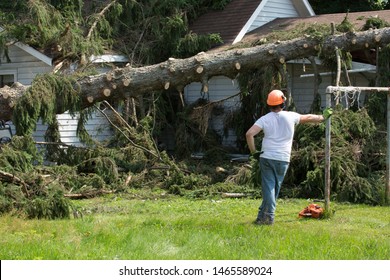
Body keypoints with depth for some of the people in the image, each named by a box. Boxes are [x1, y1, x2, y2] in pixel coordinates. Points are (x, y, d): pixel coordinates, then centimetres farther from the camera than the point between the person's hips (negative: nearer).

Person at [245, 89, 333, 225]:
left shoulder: (265, 119, -2)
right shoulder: (290, 116, 1)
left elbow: (249, 134, -14)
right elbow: (309, 118, 18)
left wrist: (253, 152, -3)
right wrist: (323, 117, 35)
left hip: (266, 158, -1)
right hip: (283, 159, 1)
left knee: (268, 187, 1)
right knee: (275, 187, 11)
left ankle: (269, 216, -7)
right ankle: (263, 215, 13)